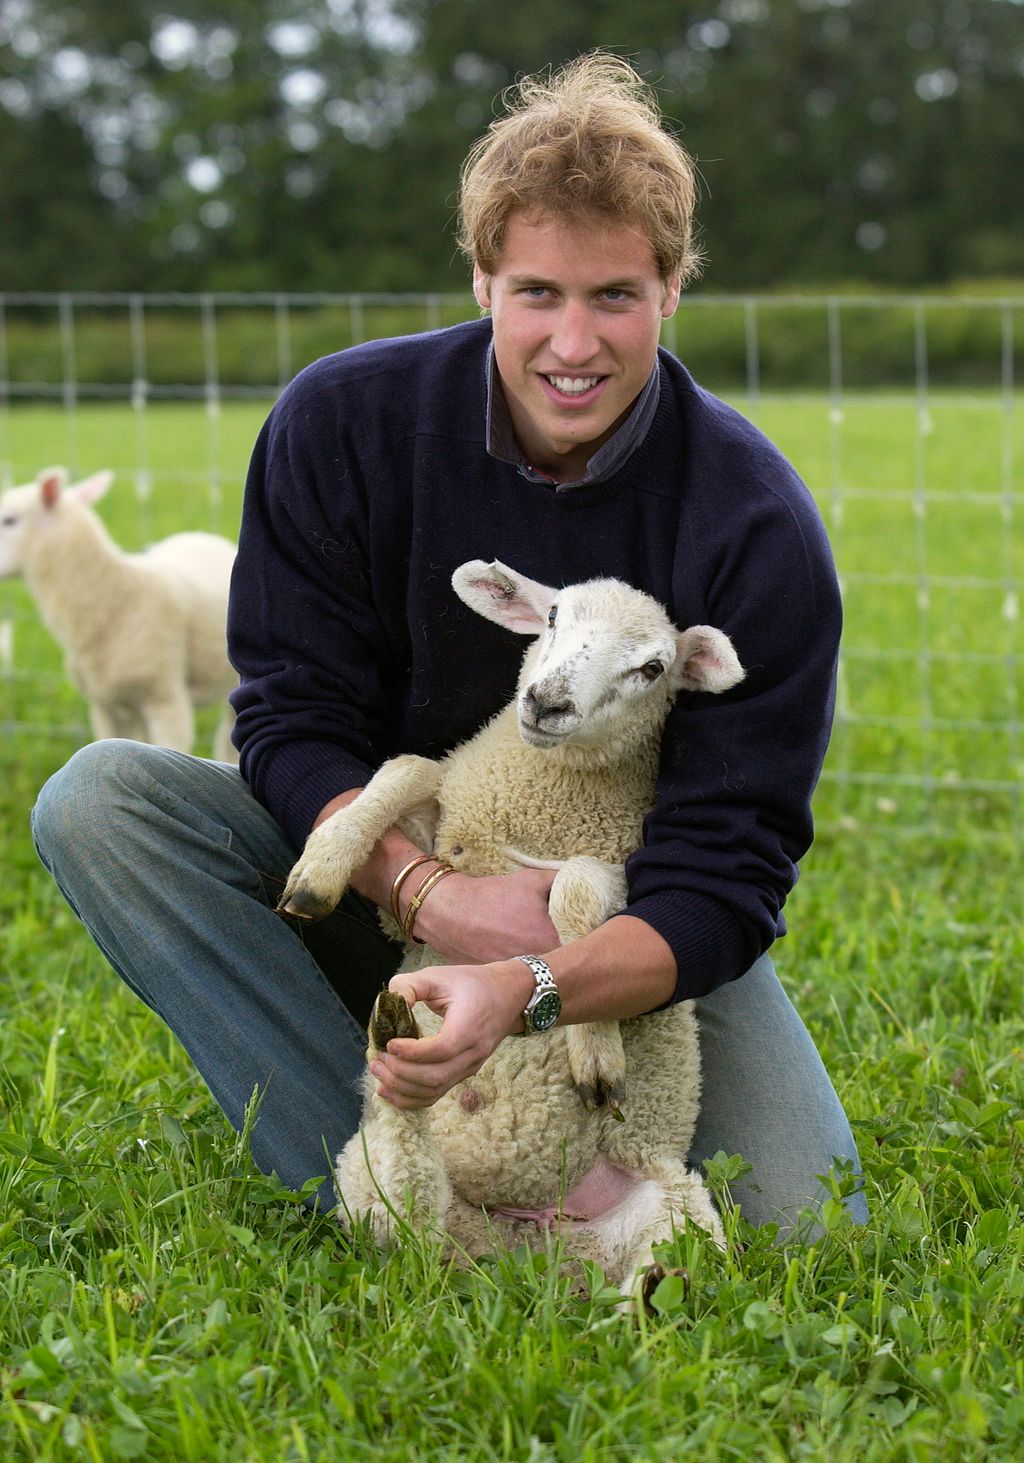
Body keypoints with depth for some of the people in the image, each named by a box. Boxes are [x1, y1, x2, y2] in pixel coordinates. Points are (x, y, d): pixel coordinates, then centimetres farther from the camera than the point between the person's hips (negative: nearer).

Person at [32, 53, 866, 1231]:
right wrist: (431, 893, -32)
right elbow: (289, 715, -12)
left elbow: (725, 866, -23)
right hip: (387, 869, 1)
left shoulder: (754, 524, -20)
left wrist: (526, 990, -43)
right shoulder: (343, 423, -15)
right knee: (99, 799, -23)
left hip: (635, 923, -1)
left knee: (806, 1230, -22)